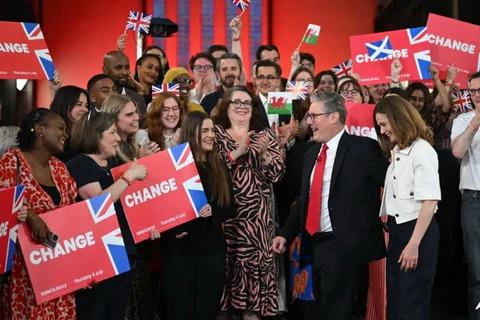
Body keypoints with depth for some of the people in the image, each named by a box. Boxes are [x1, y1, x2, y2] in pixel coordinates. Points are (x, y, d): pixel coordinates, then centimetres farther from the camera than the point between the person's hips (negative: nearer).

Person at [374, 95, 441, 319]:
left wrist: (414, 244, -21)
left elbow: (430, 201, -19)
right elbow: (394, 197, 11)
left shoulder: (421, 150, -13)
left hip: (418, 230, -8)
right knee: (394, 301, 13)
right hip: (397, 230, 8)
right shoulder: (396, 152, 13)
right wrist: (390, 230, 5)